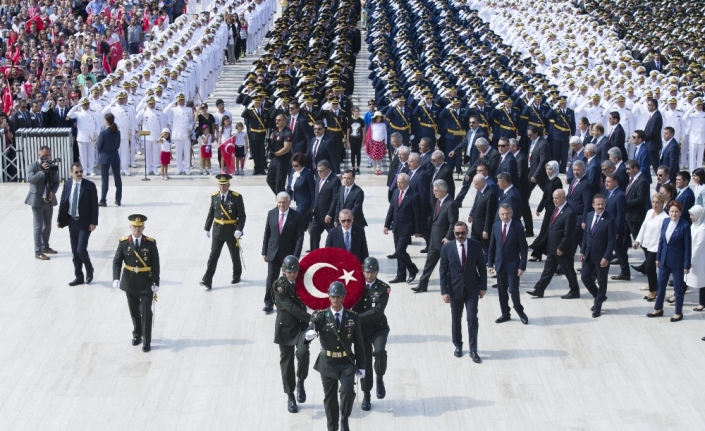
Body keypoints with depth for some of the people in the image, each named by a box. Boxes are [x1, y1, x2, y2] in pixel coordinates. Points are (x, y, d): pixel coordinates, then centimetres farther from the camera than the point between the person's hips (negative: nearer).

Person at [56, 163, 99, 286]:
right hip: (72, 221, 5)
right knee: (75, 251, 9)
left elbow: (94, 205, -9)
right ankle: (79, 277, 19)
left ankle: (89, 270, 15)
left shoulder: (89, 185, -9)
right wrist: (59, 219, 6)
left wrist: (93, 222, -14)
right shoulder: (67, 185, 4)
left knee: (81, 249, -12)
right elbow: (63, 203, 10)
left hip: (85, 222, -5)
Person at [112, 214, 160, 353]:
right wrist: (116, 279, -23)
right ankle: (137, 335, 36)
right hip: (130, 283, 2)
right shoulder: (124, 242, -4)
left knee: (146, 313, -5)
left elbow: (156, 265, -6)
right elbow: (117, 261, -8)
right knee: (134, 311, 16)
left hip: (146, 284, -2)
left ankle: (146, 342, 1)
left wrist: (156, 283, -9)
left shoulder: (151, 243, -8)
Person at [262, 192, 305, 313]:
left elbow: (299, 237, -10)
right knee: (271, 278, 2)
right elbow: (267, 234, 5)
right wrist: (264, 252, 4)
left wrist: (296, 256, -15)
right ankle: (268, 304, 11)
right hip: (273, 253, 2)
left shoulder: (296, 217, -9)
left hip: (288, 254, -2)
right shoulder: (271, 214, 0)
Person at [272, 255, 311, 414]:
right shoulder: (279, 286, -12)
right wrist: (311, 318, -27)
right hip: (285, 328, -2)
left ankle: (300, 382, 3)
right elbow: (290, 307, -21)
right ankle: (290, 397, 19)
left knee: (303, 352, -23)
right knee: (286, 362, 5)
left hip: (301, 325, 2)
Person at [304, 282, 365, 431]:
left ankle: (344, 419, 6)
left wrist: (361, 366, 5)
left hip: (347, 362, 0)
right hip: (327, 362, 0)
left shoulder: (353, 317, 0)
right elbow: (310, 332, -23)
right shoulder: (321, 316, -5)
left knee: (348, 390, -21)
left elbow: (359, 343, 5)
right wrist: (310, 333, -48)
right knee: (329, 397, 9)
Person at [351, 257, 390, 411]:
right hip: (361, 329, 2)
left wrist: (358, 318, -27)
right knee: (364, 361, 8)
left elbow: (377, 311, -20)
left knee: (380, 351, -28)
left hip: (378, 328, -2)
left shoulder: (383, 288, -9)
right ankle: (366, 395, 23)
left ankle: (380, 379, -1)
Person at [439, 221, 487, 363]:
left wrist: (483, 287, -1)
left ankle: (473, 350, 3)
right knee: (456, 319, 12)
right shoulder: (447, 248, -8)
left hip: (472, 288, 0)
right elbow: (443, 271, -5)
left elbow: (482, 267, 1)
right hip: (455, 289, 1)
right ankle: (458, 345, 31)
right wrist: (444, 291, -9)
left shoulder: (475, 245, -6)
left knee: (472, 319, -6)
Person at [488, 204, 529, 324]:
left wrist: (522, 266, -13)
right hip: (500, 264, 4)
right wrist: (490, 263, 5)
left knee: (513, 289, -6)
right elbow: (492, 247, 9)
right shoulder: (496, 226, 3)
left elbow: (523, 248, -8)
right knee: (502, 290, 9)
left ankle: (519, 311, 18)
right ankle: (505, 314, 22)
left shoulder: (518, 227, -10)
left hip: (513, 265, -4)